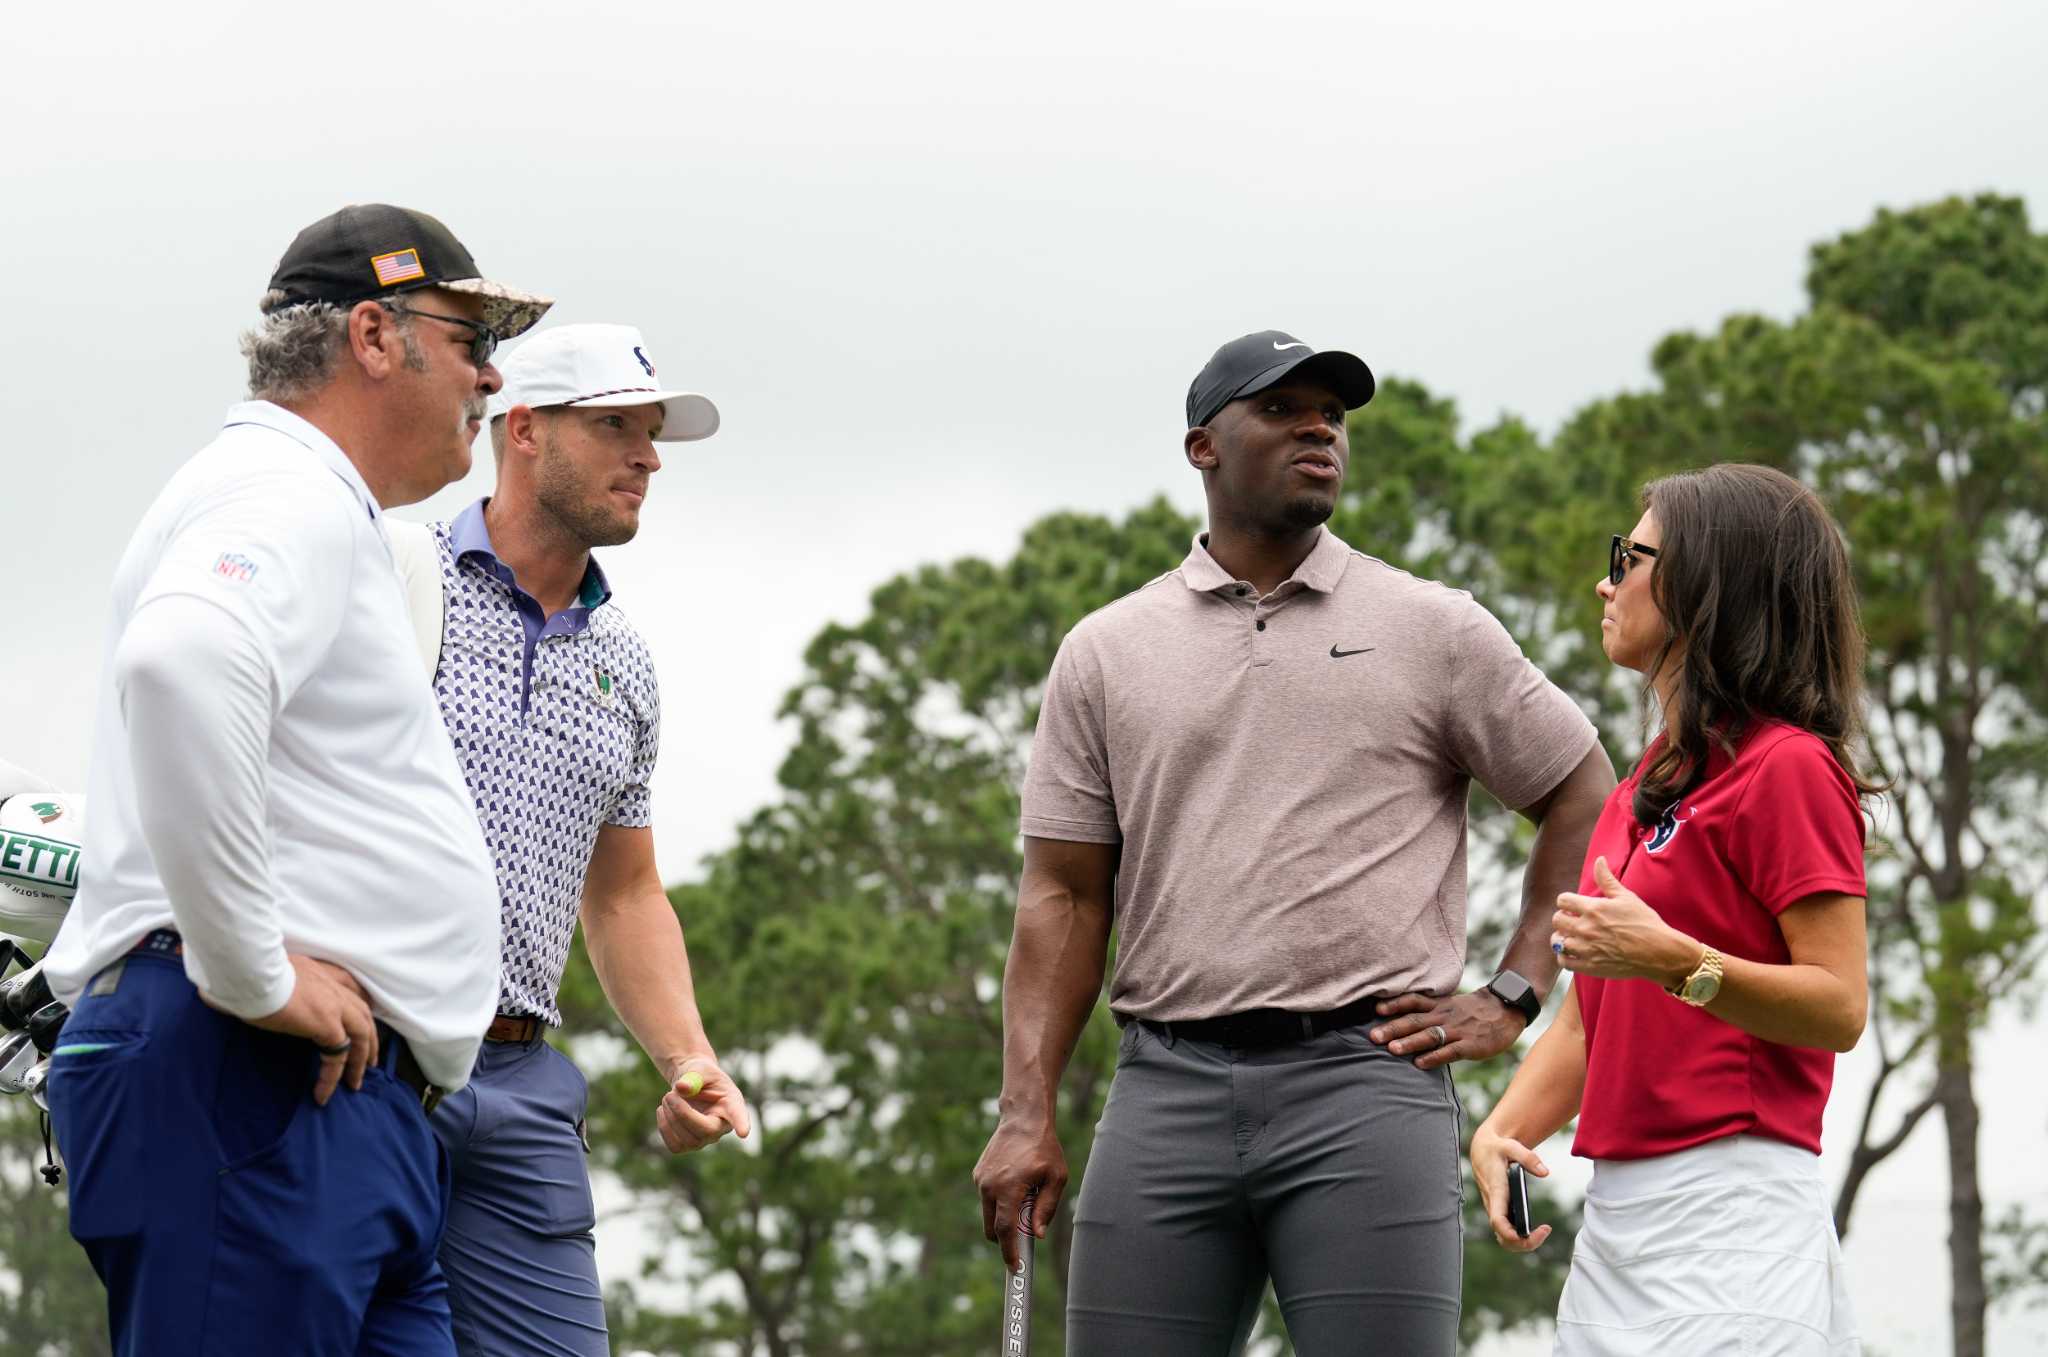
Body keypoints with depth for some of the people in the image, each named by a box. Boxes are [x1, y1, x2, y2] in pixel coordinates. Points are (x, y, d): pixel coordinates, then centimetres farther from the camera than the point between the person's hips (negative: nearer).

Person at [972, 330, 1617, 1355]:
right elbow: (1064, 895, 9)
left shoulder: (1434, 631, 9)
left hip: (1365, 1077, -2)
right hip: (1167, 1083, 2)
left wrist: (1512, 998, 4)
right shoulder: (1106, 653, 12)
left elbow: (1586, 802, 13)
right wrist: (1026, 1113, -1)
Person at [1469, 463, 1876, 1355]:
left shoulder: (1789, 768, -7)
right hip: (1615, 1217, 9)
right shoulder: (1646, 784, 20)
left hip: (1730, 1207, -9)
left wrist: (1676, 962, -26)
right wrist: (1501, 1130, 1)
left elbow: (1840, 1009, -14)